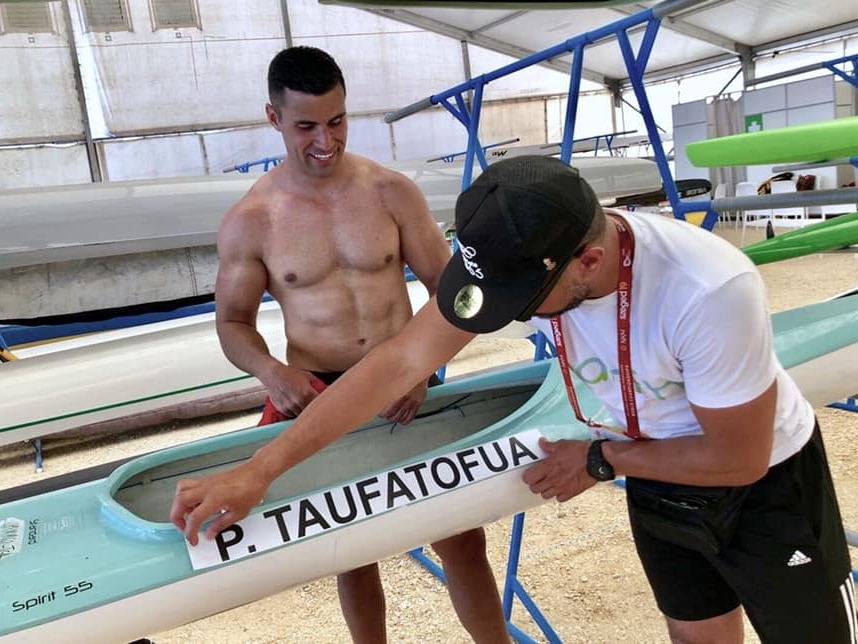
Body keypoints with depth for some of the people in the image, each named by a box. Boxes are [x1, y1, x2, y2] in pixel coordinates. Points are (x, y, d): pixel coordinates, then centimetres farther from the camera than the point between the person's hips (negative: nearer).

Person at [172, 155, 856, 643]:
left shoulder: (710, 292, -39)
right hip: (658, 477, 4)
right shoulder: (517, 258, -25)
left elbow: (741, 459, -24)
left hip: (767, 480, -3)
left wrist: (599, 460, -18)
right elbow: (396, 363, -25)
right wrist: (259, 469, -26)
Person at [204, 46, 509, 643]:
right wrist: (270, 370, -19)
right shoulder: (248, 222, -7)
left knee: (461, 535, 9)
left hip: (404, 383, 1)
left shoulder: (392, 191, -5)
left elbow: (446, 285, -2)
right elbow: (233, 321, 3)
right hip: (318, 396, 0)